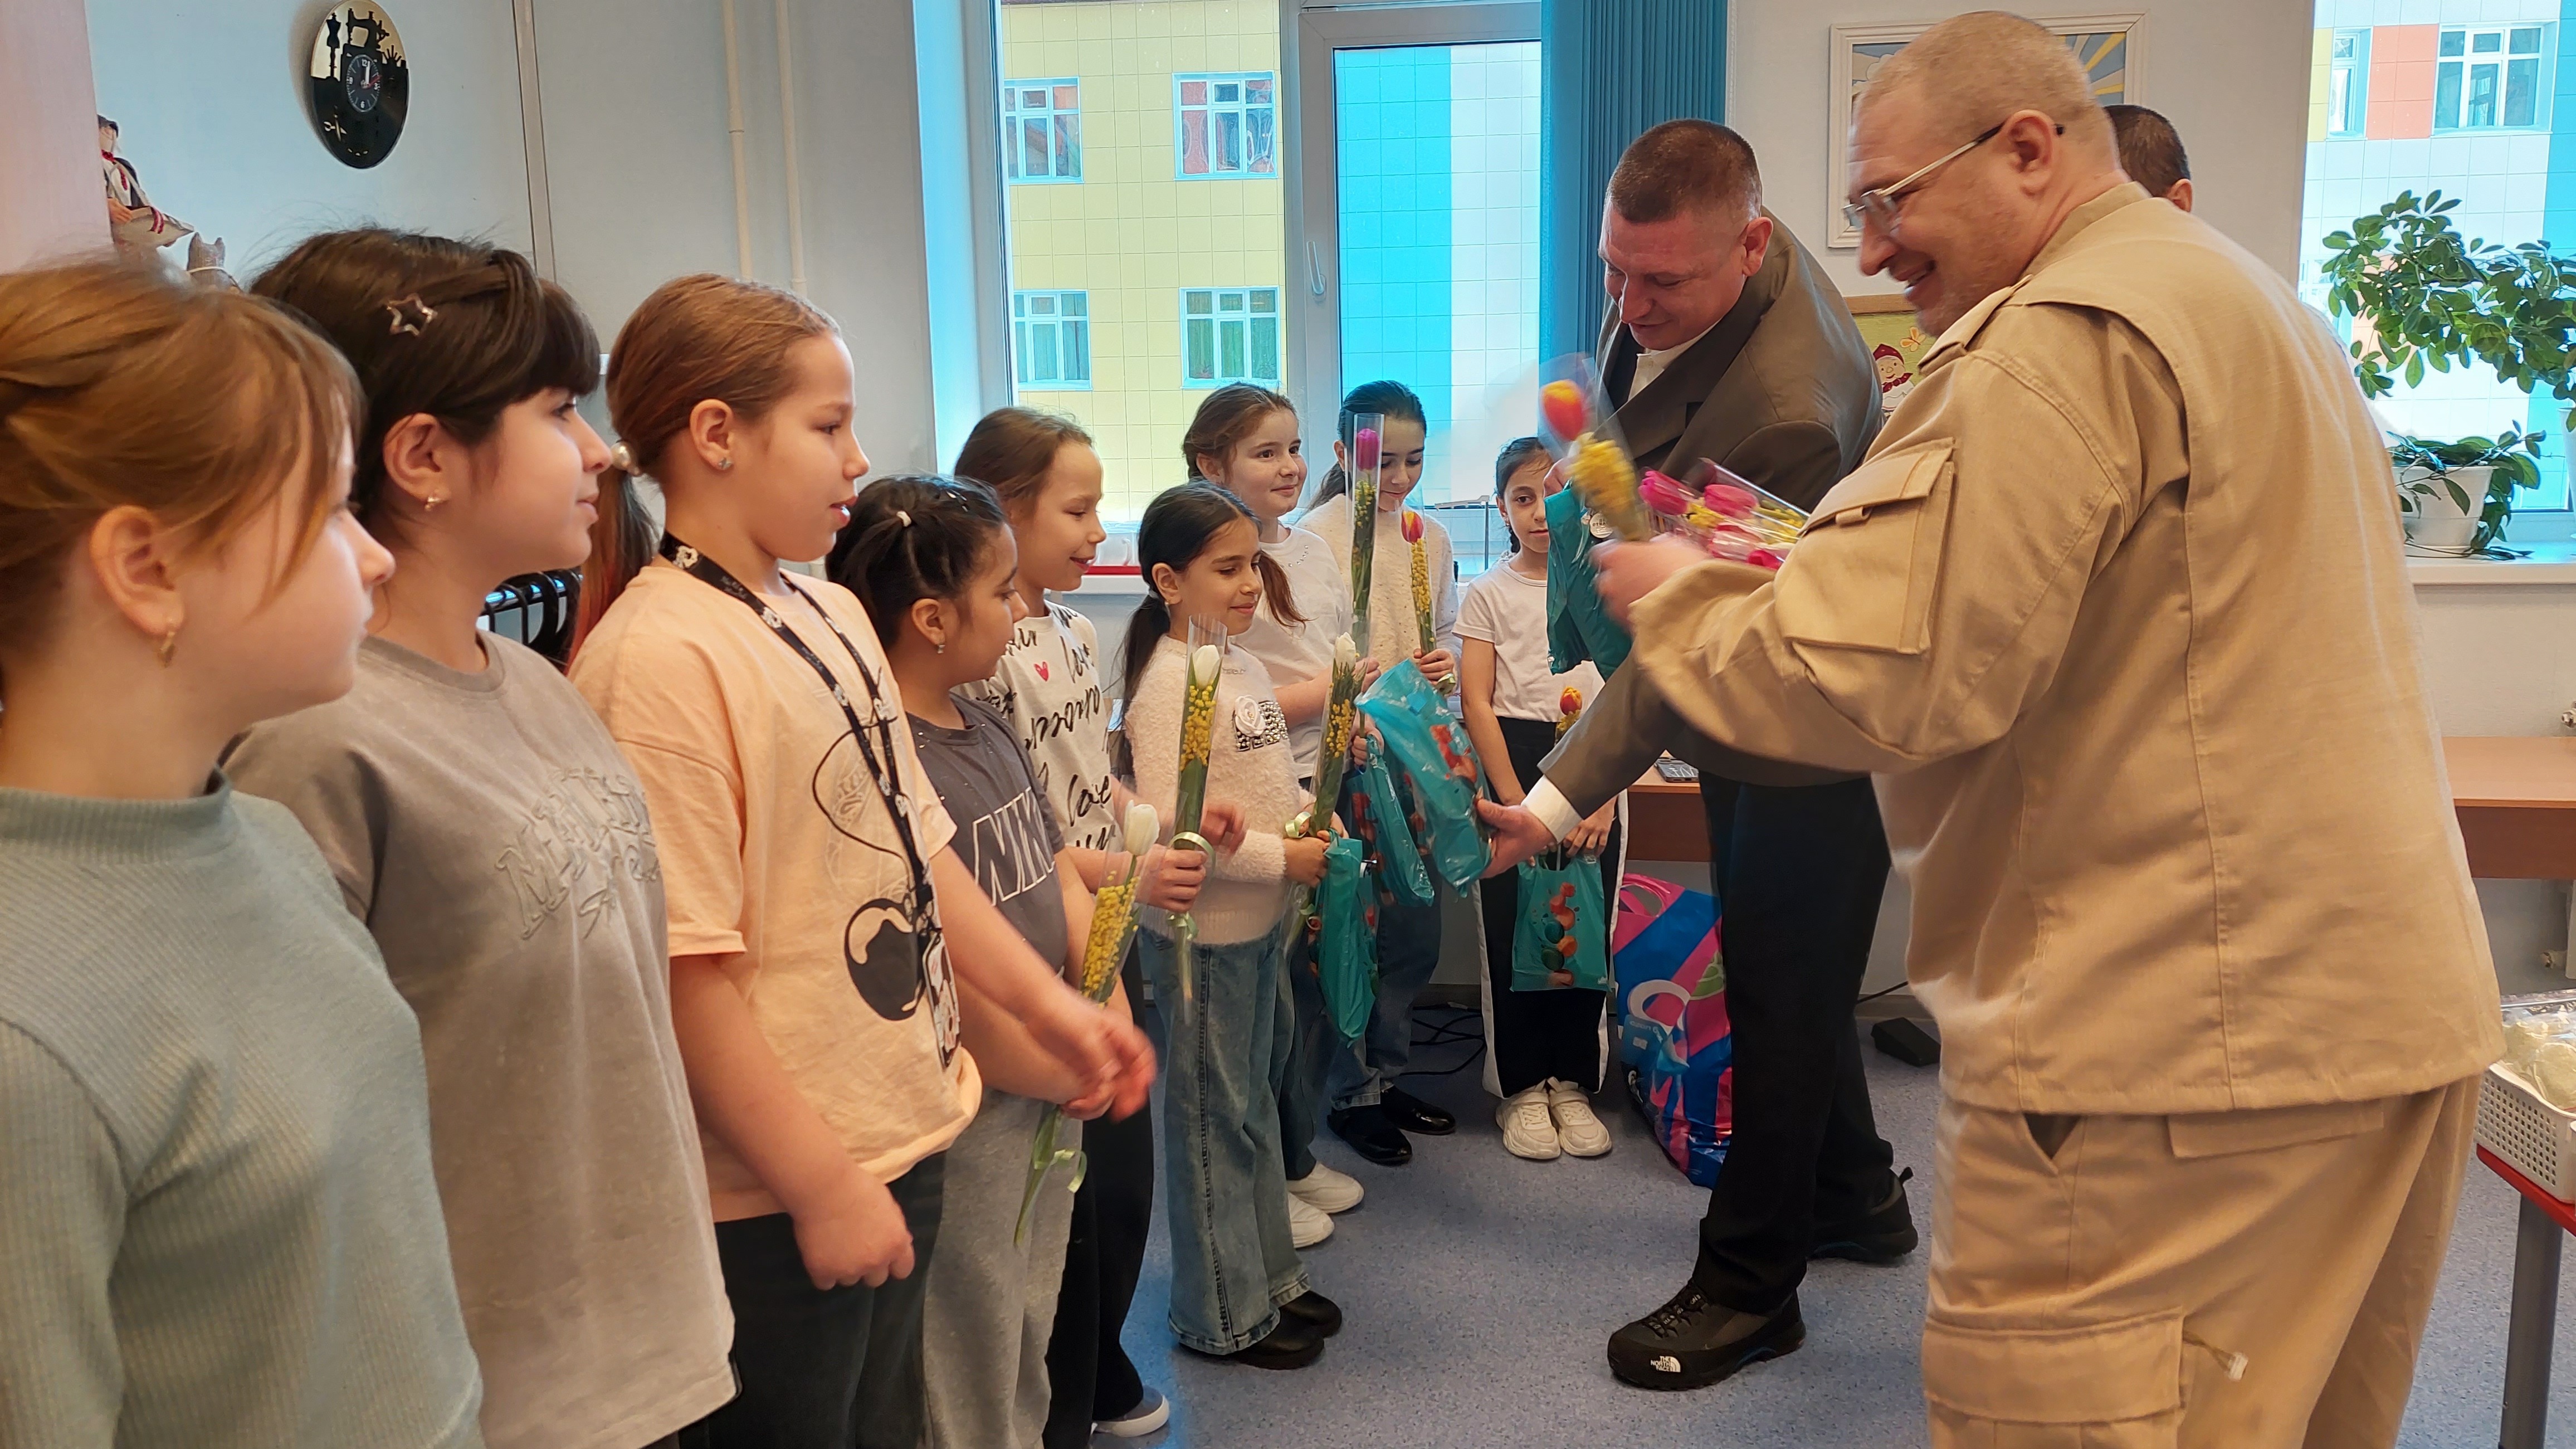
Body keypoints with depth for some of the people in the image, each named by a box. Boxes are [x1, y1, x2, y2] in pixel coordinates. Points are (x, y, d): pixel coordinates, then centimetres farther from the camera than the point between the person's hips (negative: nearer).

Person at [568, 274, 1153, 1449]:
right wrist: (822, 1187, -17)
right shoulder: (659, 656, -21)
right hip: (779, 1194, -8)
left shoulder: (832, 618, 6)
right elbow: (683, 969, -22)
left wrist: (1048, 1004, 9)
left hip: (900, 1138, 8)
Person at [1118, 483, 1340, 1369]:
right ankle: (1223, 1317, 20)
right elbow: (1167, 827, -26)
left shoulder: (1244, 667, 8)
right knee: (1215, 1118, 5)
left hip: (1260, 922, 9)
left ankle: (1270, 1277, 37)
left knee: (1255, 1102, 20)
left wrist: (1308, 815, 2)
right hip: (1201, 931, -9)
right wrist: (1282, 858, -21)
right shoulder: (1171, 685, -21)